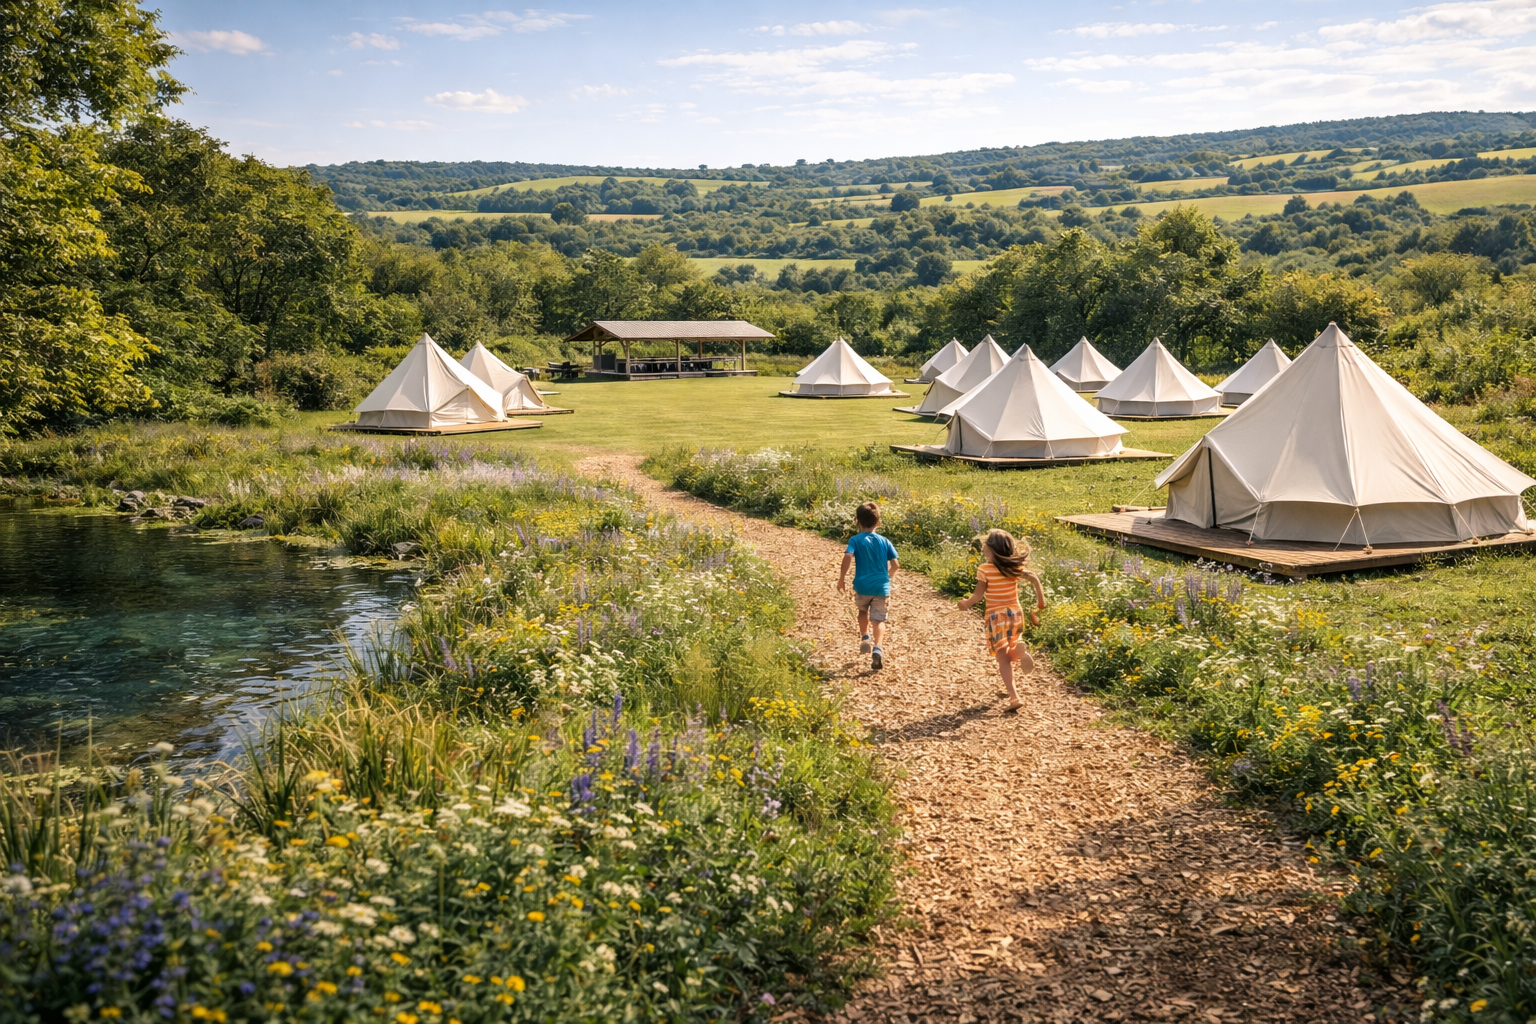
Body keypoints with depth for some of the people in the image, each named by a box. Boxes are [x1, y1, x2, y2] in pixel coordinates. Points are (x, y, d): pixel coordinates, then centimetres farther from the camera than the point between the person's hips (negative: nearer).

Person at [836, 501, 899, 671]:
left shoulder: (855, 540, -4)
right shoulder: (884, 542, 4)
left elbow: (848, 557, -20)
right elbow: (895, 564, 2)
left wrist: (842, 578, -10)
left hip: (862, 586, -1)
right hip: (881, 586, 1)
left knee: (863, 611, 28)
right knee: (878, 619, 3)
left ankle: (865, 638, 12)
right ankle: (876, 648, -19)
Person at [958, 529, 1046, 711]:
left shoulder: (984, 569, -12)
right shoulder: (1015, 567, 1)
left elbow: (978, 595, -9)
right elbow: (1034, 578, -4)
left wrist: (967, 603, 9)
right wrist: (1040, 602, 3)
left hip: (996, 616, -4)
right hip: (1015, 613, 4)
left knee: (1003, 657, -2)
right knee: (1007, 652, 23)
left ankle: (1013, 696, -13)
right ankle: (1018, 652, -12)